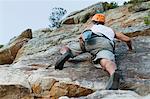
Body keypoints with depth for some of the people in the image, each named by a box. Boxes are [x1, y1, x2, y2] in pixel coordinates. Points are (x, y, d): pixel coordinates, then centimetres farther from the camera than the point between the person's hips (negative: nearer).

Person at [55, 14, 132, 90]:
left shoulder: (92, 26, 43)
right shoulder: (110, 30, 47)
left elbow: (81, 36, 22)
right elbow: (127, 39, 47)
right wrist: (130, 48, 64)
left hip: (91, 41, 0)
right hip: (106, 44, 0)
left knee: (65, 49, 18)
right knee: (106, 62, -32)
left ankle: (66, 54, -21)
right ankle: (114, 73, -70)